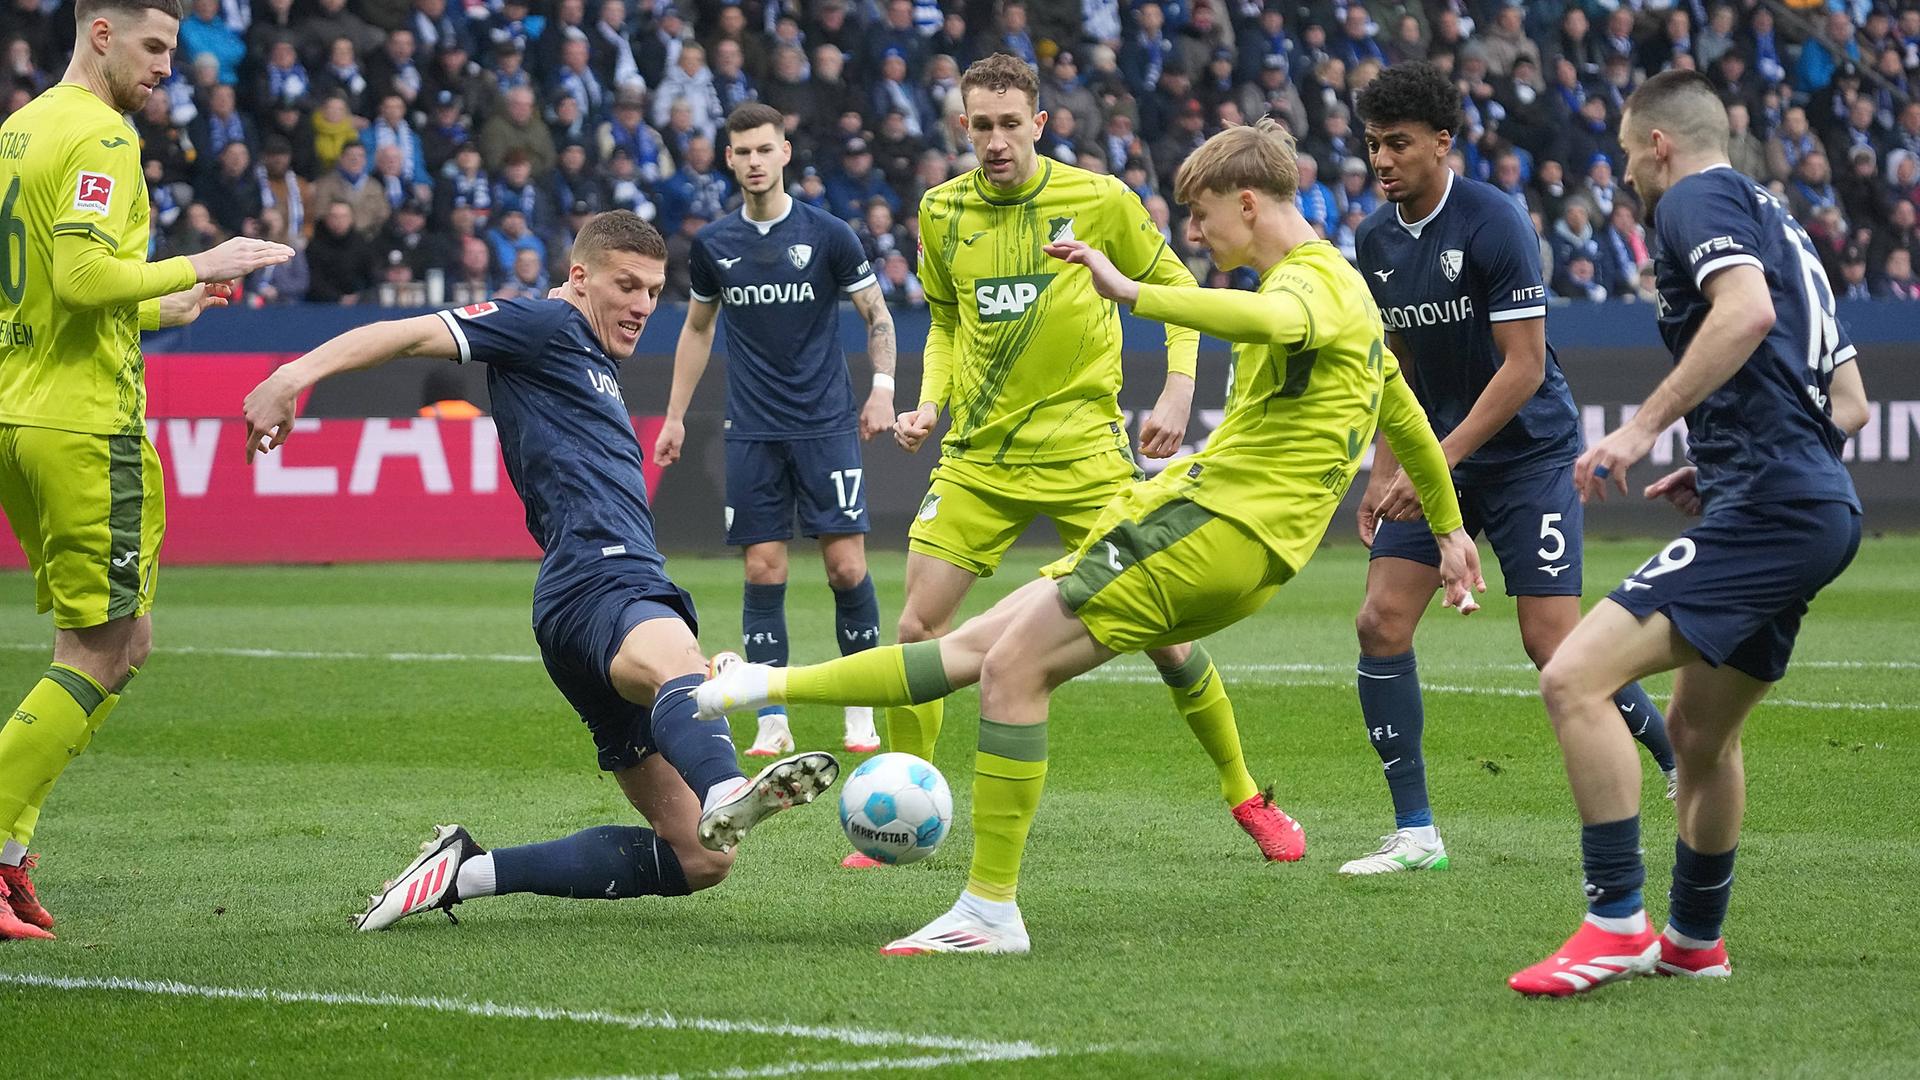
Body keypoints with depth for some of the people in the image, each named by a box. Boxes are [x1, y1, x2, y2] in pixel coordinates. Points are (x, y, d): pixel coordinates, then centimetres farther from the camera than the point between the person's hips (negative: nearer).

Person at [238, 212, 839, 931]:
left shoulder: (597, 366, 31)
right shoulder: (546, 326, 6)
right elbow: (412, 334, -6)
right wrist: (295, 375, -21)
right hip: (596, 584, -10)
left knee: (701, 857, 3)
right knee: (678, 664, -44)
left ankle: (465, 871, 5)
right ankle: (725, 795, -79)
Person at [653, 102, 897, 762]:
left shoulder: (827, 235, -2)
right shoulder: (713, 245, 6)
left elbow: (877, 315, 6)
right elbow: (697, 328, 20)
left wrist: (882, 386, -8)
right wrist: (675, 417, 18)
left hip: (826, 427, -2)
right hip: (751, 433, 2)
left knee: (846, 565, -7)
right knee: (764, 571, -2)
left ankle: (861, 713, 6)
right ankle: (773, 723, 2)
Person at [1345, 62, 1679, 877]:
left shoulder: (1494, 223, -18)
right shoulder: (1376, 239, 4)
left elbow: (1524, 365, -20)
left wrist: (1440, 461, -24)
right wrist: (1384, 472, 10)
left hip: (1529, 451, -6)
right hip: (1440, 453, 6)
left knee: (1554, 645, -11)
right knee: (1381, 622, -7)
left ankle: (1686, 766, 13)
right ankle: (1415, 833, -1)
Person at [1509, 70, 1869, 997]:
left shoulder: (1696, 198, -1)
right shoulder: (1774, 220, 27)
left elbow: (1748, 307, -24)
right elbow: (1848, 404, 27)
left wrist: (1643, 426, -23)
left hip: (1765, 510, -10)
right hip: (1818, 510, 10)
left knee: (1573, 680, -18)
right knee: (1699, 731, 26)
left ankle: (1616, 922, -18)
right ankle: (1694, 939, 38)